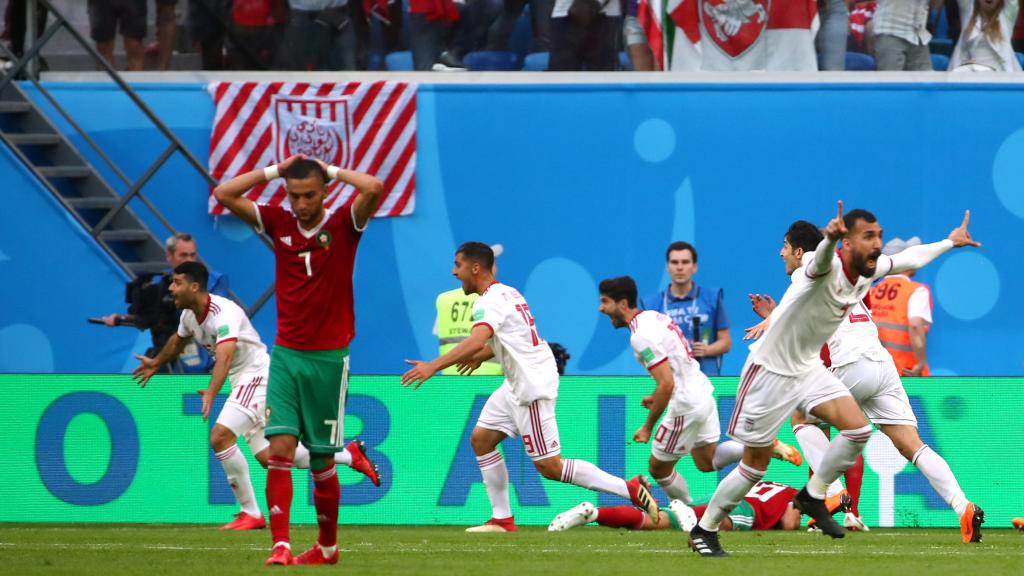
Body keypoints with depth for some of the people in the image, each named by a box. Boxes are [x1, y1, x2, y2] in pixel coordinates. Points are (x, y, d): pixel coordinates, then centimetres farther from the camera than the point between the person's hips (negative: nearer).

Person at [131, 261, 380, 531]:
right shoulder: (190, 314, 4)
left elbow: (225, 355, -42)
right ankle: (349, 455, 20)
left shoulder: (224, 312, -26)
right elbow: (178, 340, 28)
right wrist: (156, 363, 43)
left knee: (220, 437, -23)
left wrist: (211, 393, -56)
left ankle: (250, 513, -14)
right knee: (266, 456, 7)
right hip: (242, 382, 10)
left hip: (257, 375, -10)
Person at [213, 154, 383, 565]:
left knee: (322, 461, 5)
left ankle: (327, 545, 23)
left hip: (328, 358, -2)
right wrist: (275, 170, 2)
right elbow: (224, 194, 3)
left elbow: (374, 188, -21)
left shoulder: (342, 225, -3)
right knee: (280, 449, -12)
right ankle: (280, 545, -17)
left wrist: (333, 171, -6)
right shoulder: (279, 223, 5)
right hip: (286, 355, 2)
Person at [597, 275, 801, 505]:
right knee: (706, 461, 23)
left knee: (658, 468, 8)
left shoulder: (641, 337, -23)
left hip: (686, 405, -9)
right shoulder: (654, 316, 7)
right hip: (703, 391, 9)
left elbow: (667, 385, -26)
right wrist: (656, 396, 21)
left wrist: (648, 427, -19)